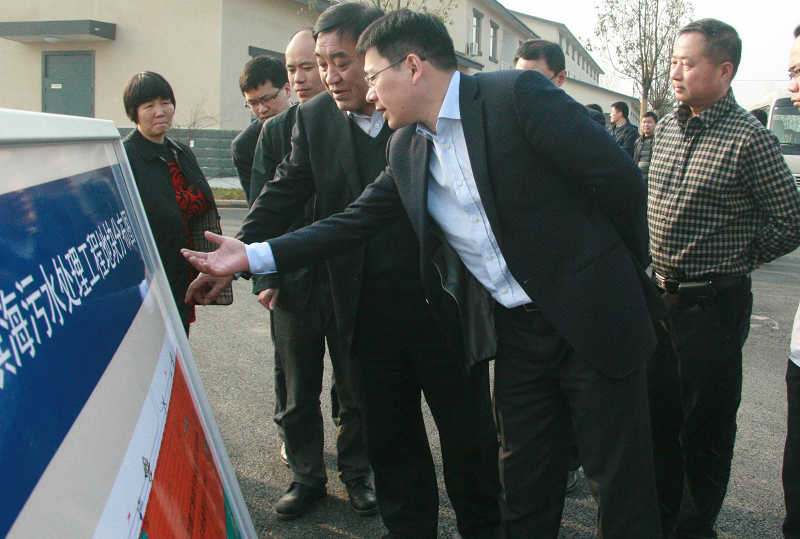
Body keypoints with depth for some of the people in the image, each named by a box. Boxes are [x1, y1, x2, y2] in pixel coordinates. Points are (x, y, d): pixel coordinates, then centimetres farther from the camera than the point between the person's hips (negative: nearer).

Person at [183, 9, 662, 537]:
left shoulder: (517, 94, -15)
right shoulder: (407, 151, 6)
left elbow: (620, 177, -14)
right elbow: (354, 221, 8)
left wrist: (626, 267, 0)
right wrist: (253, 256, 2)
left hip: (593, 316, -5)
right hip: (515, 331, 6)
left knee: (623, 479, 5)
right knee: (525, 480, 14)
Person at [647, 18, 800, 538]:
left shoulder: (748, 138, -14)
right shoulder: (667, 127, 6)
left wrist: (738, 260, -2)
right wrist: (655, 265, 13)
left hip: (712, 304, -6)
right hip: (659, 296, 6)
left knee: (706, 424, 7)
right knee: (660, 412, 17)